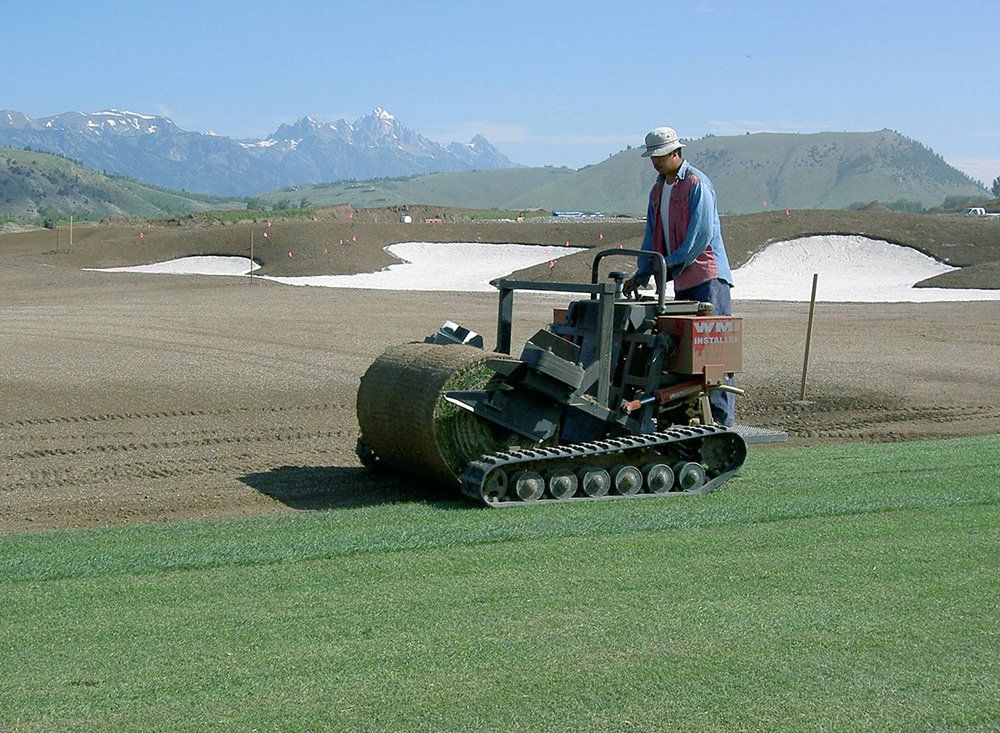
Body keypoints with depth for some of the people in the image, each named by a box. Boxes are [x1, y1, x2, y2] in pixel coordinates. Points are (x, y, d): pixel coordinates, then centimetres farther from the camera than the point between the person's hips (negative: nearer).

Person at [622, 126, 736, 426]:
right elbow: (653, 236, 19)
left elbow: (701, 235, -16)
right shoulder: (657, 191, 17)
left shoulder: (697, 184, -9)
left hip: (707, 277, -8)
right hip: (682, 280, 8)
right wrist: (641, 273, 8)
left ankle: (722, 418, -11)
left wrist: (671, 266, -17)